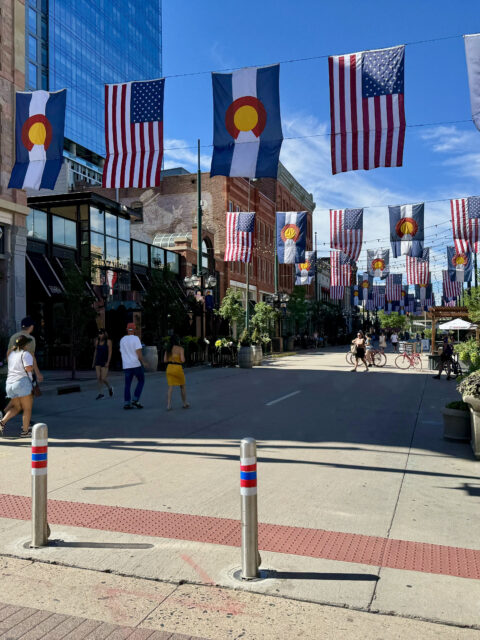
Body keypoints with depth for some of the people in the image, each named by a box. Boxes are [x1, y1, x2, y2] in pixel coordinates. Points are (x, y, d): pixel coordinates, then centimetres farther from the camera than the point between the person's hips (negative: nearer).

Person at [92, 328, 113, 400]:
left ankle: (110, 388, 20)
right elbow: (95, 352, 11)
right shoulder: (97, 341, 4)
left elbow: (110, 352, -12)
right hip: (98, 362, 4)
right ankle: (100, 394, 5)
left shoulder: (108, 341, -10)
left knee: (103, 379, -9)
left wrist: (108, 362, -20)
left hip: (105, 362, -4)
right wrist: (94, 362, 11)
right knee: (98, 378, -3)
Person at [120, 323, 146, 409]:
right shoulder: (135, 338, -8)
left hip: (126, 365, 5)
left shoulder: (122, 340, 10)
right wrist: (142, 362, -2)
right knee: (141, 381, 10)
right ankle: (135, 400, 1)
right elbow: (139, 353, -14)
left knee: (127, 384, 9)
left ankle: (126, 403, 5)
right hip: (136, 364, -5)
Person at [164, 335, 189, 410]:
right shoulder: (180, 348, -7)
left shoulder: (168, 349, 7)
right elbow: (182, 360, -15)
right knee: (182, 386, 15)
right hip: (178, 368, -4)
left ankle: (168, 405, -7)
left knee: (170, 387, 3)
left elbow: (165, 360, 4)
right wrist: (183, 358, 6)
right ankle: (185, 404, 26)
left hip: (169, 368, 4)